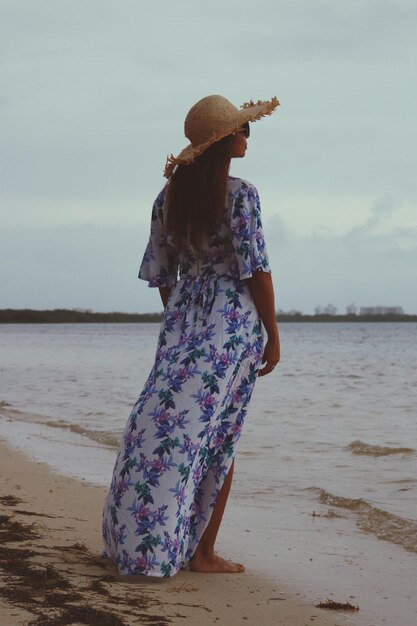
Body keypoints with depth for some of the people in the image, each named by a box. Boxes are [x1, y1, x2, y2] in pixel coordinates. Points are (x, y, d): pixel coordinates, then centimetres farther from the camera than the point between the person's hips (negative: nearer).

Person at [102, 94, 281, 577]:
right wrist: (272, 335, -5)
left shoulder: (169, 196, 7)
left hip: (183, 322, 5)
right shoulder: (240, 194, -10)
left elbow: (161, 273, 12)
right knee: (216, 437, 1)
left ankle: (144, 542, 9)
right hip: (234, 323, -5)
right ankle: (202, 552, 6)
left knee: (163, 424, 7)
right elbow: (256, 269, -12)